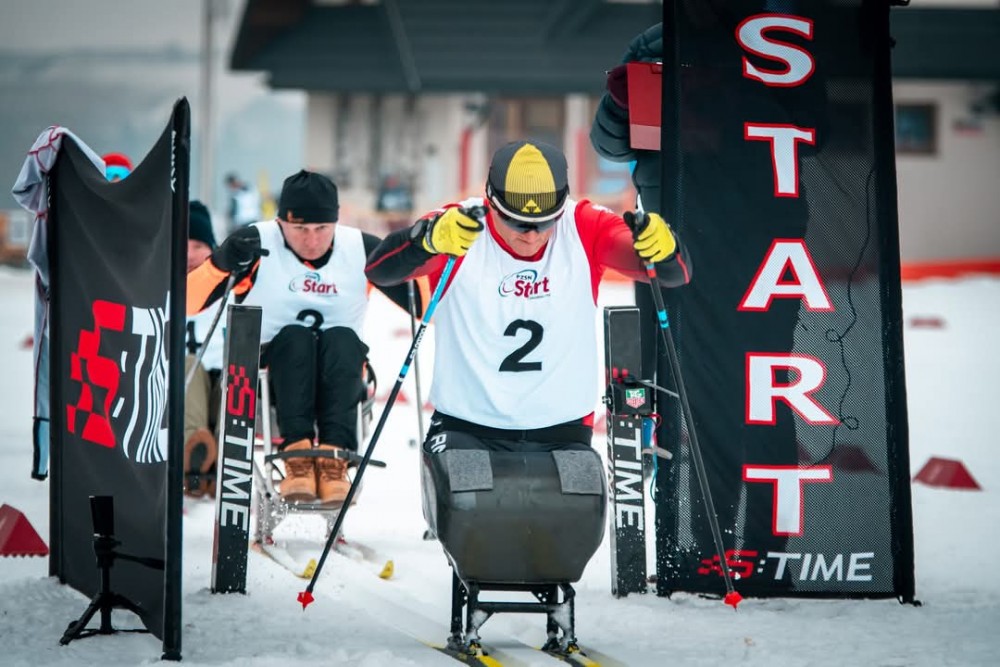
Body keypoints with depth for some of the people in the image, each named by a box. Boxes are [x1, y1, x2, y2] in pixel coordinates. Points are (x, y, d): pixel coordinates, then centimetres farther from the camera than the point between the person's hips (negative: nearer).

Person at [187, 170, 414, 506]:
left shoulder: (362, 249, -2)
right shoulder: (256, 243, -8)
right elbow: (188, 301, -17)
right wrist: (223, 263, -34)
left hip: (339, 377, 1)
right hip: (268, 374, -1)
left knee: (342, 338, -29)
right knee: (294, 336, -30)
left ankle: (334, 456, -41)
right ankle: (296, 451, -42)